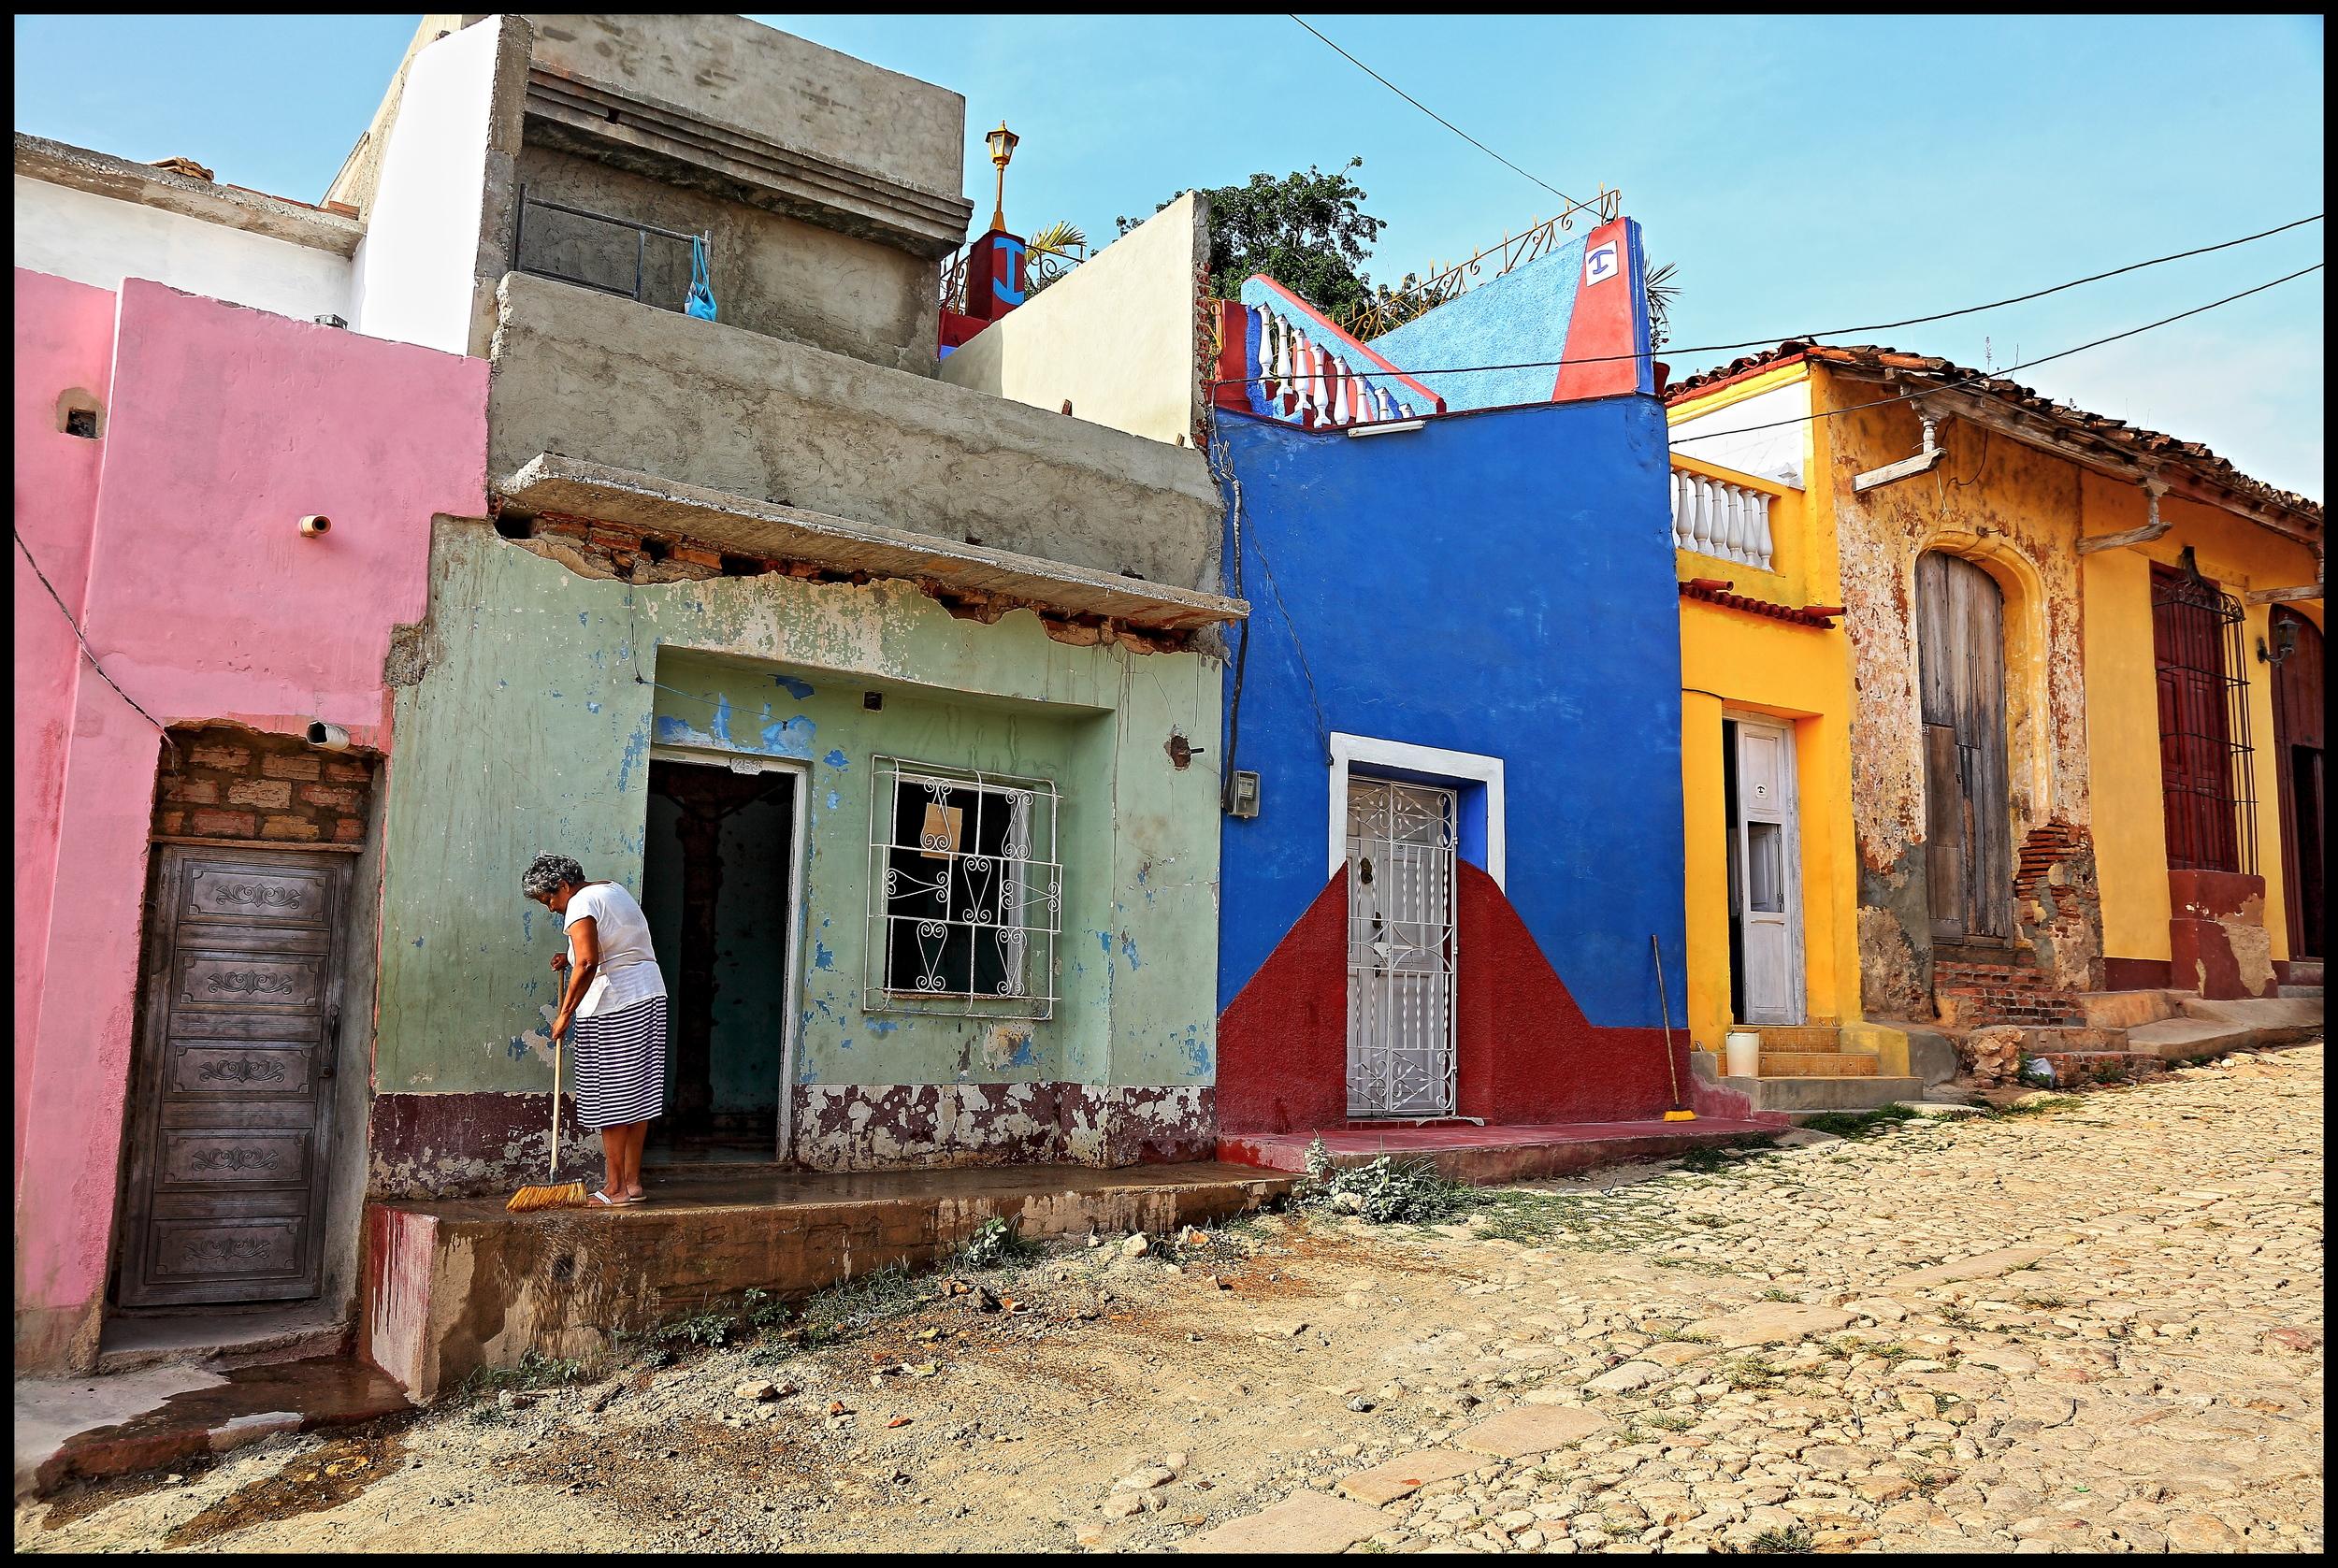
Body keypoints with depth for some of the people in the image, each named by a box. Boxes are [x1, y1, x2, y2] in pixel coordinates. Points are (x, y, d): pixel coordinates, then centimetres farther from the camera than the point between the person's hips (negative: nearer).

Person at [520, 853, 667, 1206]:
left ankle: (616, 1188, 2)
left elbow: (587, 963, -23)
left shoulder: (580, 904, -11)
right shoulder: (613, 890, 18)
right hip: (650, 996, 9)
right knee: (637, 1094, 10)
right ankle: (632, 1182, 15)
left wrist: (565, 1013, -17)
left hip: (612, 1008, -9)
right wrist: (571, 960, 19)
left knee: (610, 1100, -2)